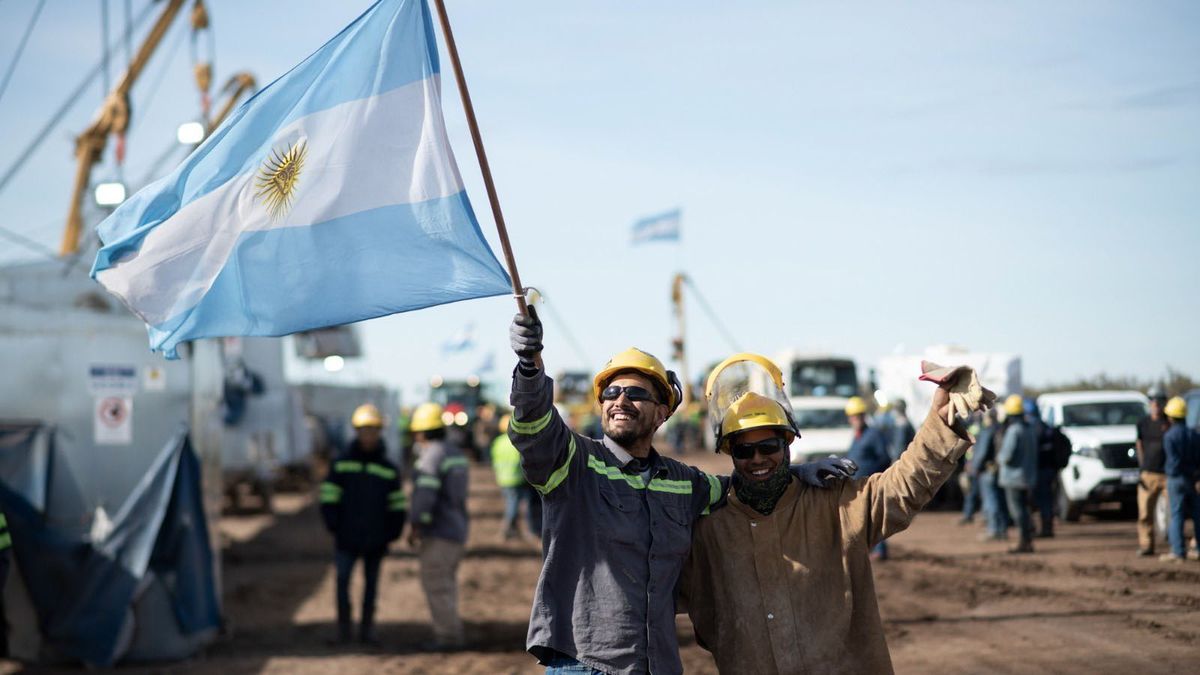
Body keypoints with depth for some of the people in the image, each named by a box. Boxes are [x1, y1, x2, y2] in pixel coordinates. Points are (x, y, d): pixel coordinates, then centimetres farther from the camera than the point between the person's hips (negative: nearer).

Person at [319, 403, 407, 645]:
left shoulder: (389, 469, 7)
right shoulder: (341, 464, 4)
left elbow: (397, 505, 9)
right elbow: (328, 498, 3)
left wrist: (392, 533, 1)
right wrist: (334, 526, -5)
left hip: (376, 541, 1)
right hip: (347, 539, -1)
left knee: (371, 584, 6)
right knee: (343, 580, -8)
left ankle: (367, 627, 14)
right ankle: (343, 626, 2)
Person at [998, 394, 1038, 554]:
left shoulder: (1013, 430, -17)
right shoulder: (1029, 430, 13)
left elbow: (1007, 455, -23)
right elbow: (1033, 455, 19)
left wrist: (999, 458, -2)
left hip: (1014, 476, -9)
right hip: (1028, 476, 9)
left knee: (1017, 510, -6)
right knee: (1024, 509, 17)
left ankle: (1025, 542, -9)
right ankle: (1028, 541, 17)